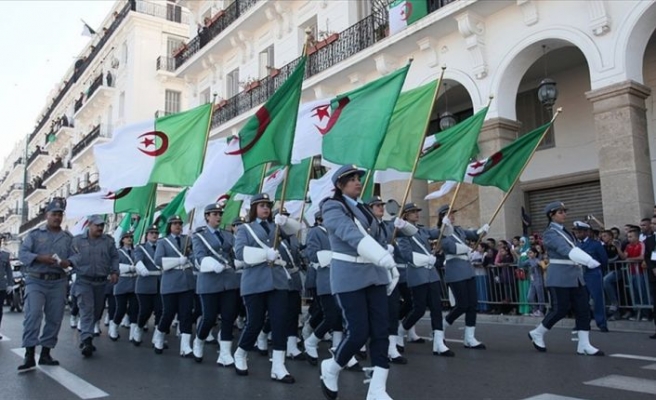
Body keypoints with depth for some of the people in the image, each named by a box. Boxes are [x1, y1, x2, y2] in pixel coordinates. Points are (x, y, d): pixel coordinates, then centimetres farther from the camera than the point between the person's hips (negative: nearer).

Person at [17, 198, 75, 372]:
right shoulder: (34, 234, 6)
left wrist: (67, 263, -17)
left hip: (58, 282, 3)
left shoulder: (68, 238, 12)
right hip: (36, 281, -3)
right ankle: (29, 355, -13)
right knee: (33, 315, -15)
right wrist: (40, 258, -21)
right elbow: (22, 253, -4)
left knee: (54, 318, 4)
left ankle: (45, 353, 15)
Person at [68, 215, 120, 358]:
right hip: (84, 281, -3)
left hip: (101, 282, 3)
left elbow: (114, 257, 9)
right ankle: (87, 341, -20)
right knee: (87, 310, -14)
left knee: (96, 311, 9)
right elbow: (69, 258, 6)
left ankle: (86, 338, 25)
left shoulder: (109, 241, 7)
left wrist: (114, 272, -2)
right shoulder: (77, 240, 4)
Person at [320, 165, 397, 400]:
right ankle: (331, 368, 21)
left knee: (381, 330, 0)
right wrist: (381, 255, -42)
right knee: (359, 333, -7)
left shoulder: (363, 208, 15)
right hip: (349, 277, -7)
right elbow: (351, 234, -28)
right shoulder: (332, 207, -10)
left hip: (374, 274, 7)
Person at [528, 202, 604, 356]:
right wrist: (588, 260, -39)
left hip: (575, 275, 8)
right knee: (561, 309, -5)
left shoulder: (564, 230, 15)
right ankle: (537, 333, 15)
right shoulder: (550, 233, -12)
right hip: (559, 276, -8)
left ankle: (584, 345, 6)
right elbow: (565, 250, -27)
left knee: (583, 309, 2)